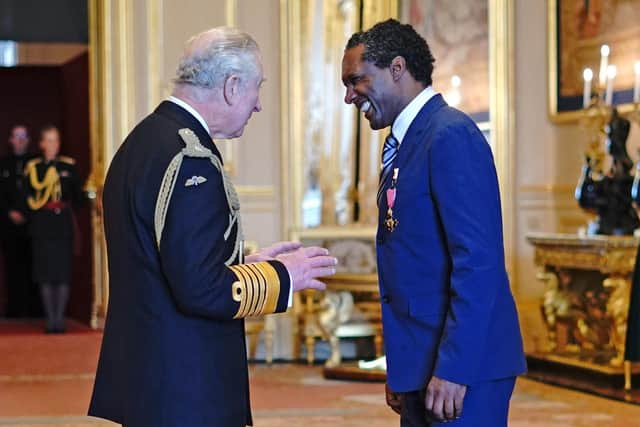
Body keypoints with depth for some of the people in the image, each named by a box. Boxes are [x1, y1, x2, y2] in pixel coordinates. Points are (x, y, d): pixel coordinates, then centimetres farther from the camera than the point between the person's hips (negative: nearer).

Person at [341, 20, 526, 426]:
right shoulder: (407, 141, 15)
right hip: (423, 363, 9)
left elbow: (478, 260, -21)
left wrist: (453, 370, -23)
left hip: (461, 366, -9)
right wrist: (401, 370, 17)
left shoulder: (451, 134, -13)